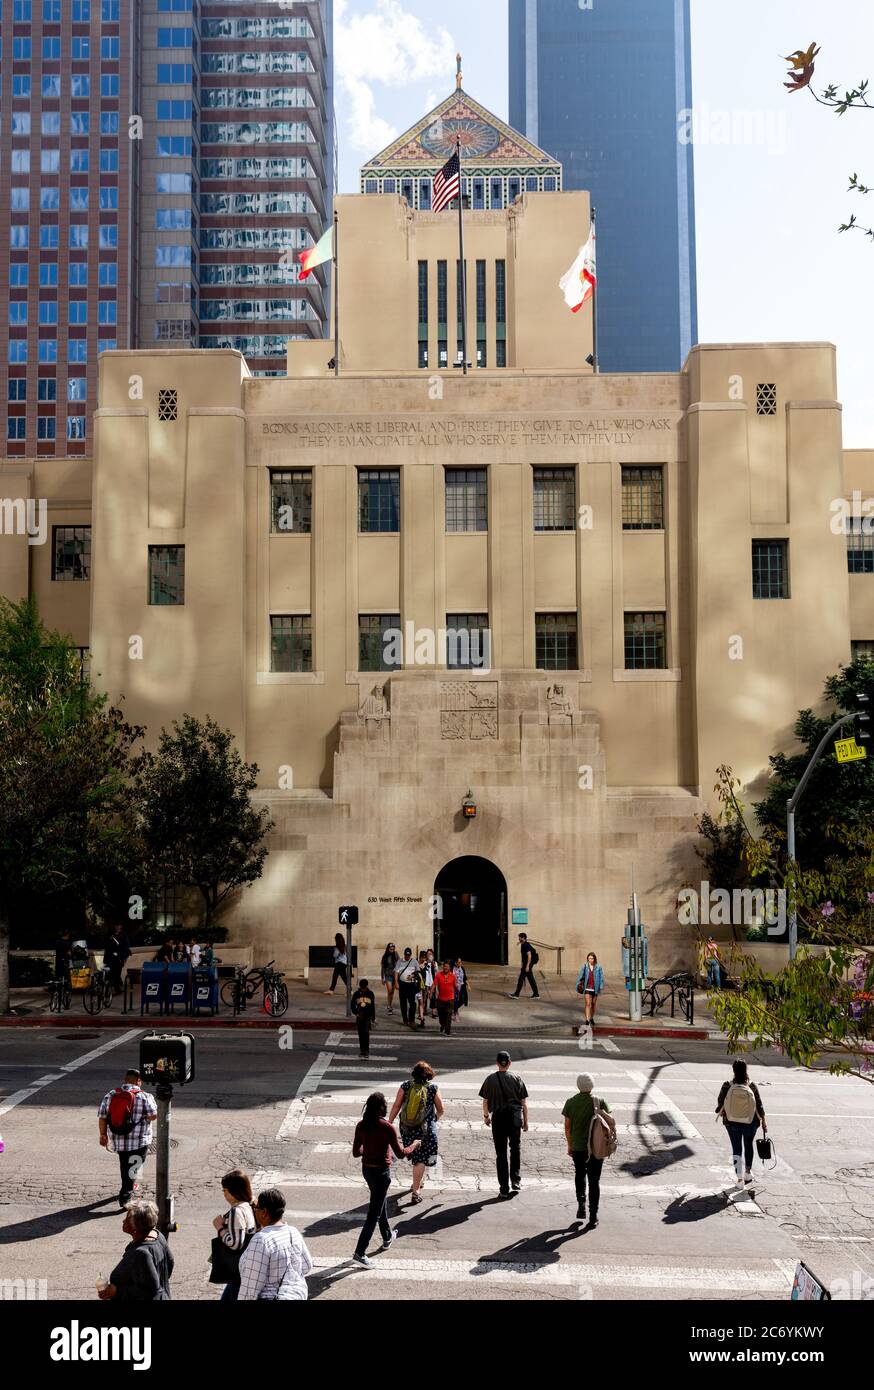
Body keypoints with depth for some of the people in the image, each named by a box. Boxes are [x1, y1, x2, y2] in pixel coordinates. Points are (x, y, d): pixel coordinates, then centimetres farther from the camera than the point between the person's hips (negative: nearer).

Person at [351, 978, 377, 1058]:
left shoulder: (370, 993, 2)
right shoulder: (356, 994, 2)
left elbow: (373, 1006, 6)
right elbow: (353, 1005, 6)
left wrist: (373, 1018, 6)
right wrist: (355, 1013, -8)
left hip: (367, 1016, -2)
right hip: (359, 1016, 2)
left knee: (366, 1032, -13)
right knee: (360, 1034, 6)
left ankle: (367, 1051, -12)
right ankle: (362, 1050, 15)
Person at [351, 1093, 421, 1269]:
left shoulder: (361, 1126, -5)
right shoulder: (387, 1127, -21)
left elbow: (356, 1152, 2)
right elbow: (400, 1154, -16)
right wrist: (414, 1145, 2)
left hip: (366, 1169, 7)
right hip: (381, 1171, -7)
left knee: (380, 1203, 28)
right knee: (374, 1213, 1)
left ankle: (387, 1237, 47)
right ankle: (360, 1253, -1)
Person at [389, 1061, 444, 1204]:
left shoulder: (405, 1086, -4)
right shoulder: (432, 1088, -7)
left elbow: (396, 1106, -5)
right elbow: (440, 1110, 1)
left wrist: (389, 1122, 4)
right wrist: (437, 1117, 22)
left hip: (407, 1127, 3)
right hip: (425, 1128, -3)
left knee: (415, 1156, 24)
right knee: (421, 1160, 3)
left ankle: (419, 1180, 43)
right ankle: (415, 1191, 0)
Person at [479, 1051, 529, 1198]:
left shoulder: (491, 1079, -3)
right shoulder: (517, 1078, -2)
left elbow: (485, 1101, 2)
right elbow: (524, 1102, 1)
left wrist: (486, 1116, 19)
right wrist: (525, 1121, 10)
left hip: (498, 1117, 0)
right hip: (515, 1118, 0)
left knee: (501, 1153, 6)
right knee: (516, 1148, 20)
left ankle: (504, 1188, 7)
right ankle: (516, 1179, 11)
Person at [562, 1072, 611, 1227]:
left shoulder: (570, 1102, -3)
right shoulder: (599, 1102, -7)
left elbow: (567, 1126, 0)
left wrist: (570, 1145, 12)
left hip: (577, 1146, 1)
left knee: (580, 1174, 24)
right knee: (594, 1180, 6)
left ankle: (581, 1205, 10)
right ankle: (593, 1216, 4)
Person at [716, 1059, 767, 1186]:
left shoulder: (727, 1086, -16)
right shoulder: (752, 1087, -15)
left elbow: (720, 1103, -5)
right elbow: (759, 1106, -8)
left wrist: (720, 1113, 16)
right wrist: (763, 1122, 4)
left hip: (732, 1122, -1)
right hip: (750, 1123, 1)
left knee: (736, 1148, 11)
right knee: (748, 1146, 24)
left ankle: (739, 1177, 6)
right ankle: (748, 1172, 36)